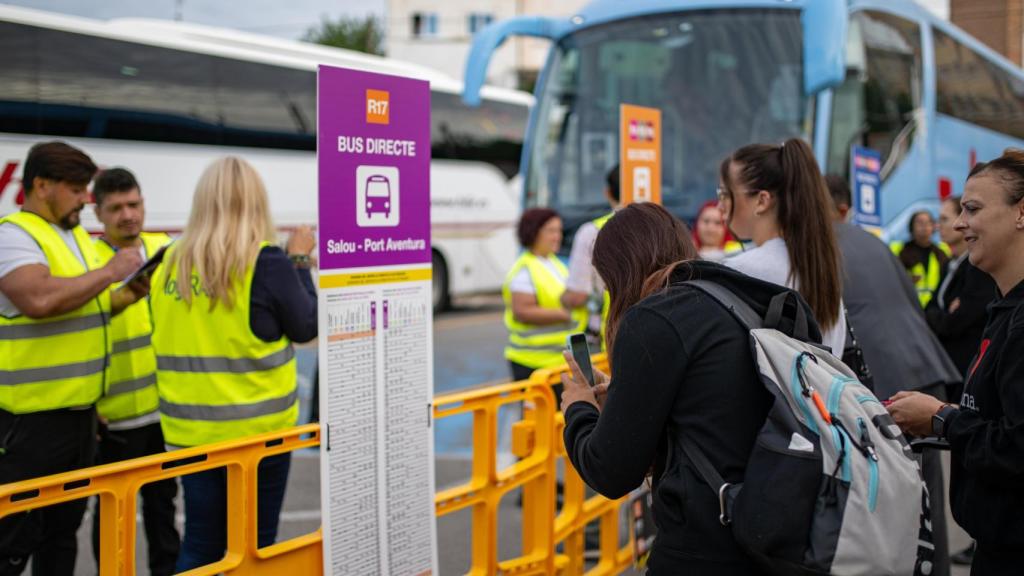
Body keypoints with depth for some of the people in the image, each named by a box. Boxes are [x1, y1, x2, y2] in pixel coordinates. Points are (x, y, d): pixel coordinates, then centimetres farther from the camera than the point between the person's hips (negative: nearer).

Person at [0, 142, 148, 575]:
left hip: (80, 411, 9)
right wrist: (109, 272, -19)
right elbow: (40, 300, -30)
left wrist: (125, 297, 5)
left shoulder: (78, 236, 14)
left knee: (64, 530, 17)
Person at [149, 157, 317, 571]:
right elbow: (307, 327, -1)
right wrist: (300, 262, 10)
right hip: (257, 427, -4)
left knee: (200, 544, 13)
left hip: (189, 429, 4)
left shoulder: (171, 264, 2)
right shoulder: (267, 264, -12)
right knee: (254, 545, 9)